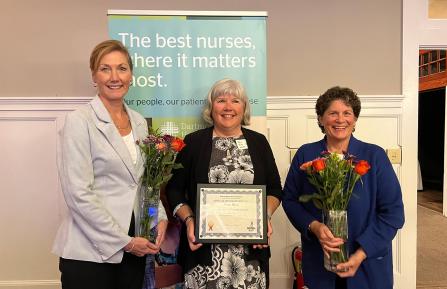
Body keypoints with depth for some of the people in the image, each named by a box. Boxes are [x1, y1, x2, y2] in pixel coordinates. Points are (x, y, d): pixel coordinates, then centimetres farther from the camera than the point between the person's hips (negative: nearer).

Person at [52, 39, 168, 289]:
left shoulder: (139, 122, 7)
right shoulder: (79, 121, -10)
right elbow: (79, 194, -16)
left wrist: (160, 218, -2)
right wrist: (125, 241, -14)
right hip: (90, 250, -5)